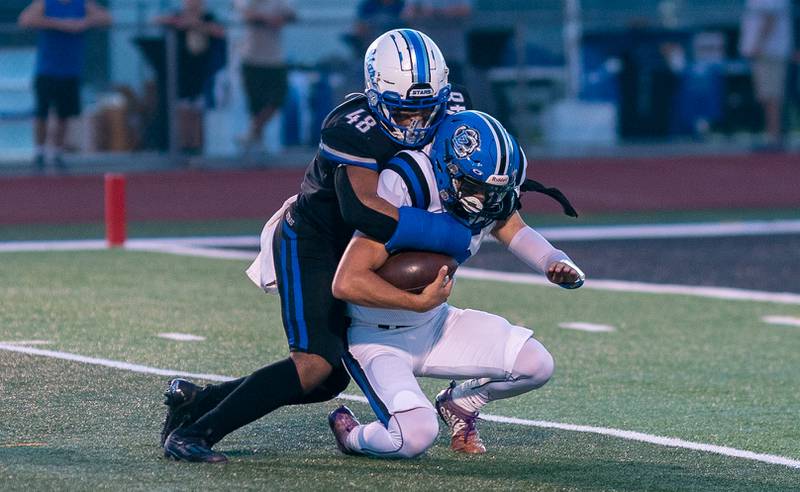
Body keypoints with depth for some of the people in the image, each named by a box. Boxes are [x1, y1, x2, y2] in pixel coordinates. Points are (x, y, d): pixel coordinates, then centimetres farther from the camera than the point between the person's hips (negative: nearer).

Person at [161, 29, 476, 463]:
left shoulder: (449, 110, -7)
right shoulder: (355, 130, -30)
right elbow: (363, 207, -44)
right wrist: (446, 234, -39)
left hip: (350, 253, 9)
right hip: (309, 243, -9)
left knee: (331, 379, 10)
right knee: (314, 365, -22)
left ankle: (196, 401, 20)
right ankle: (195, 432, -12)